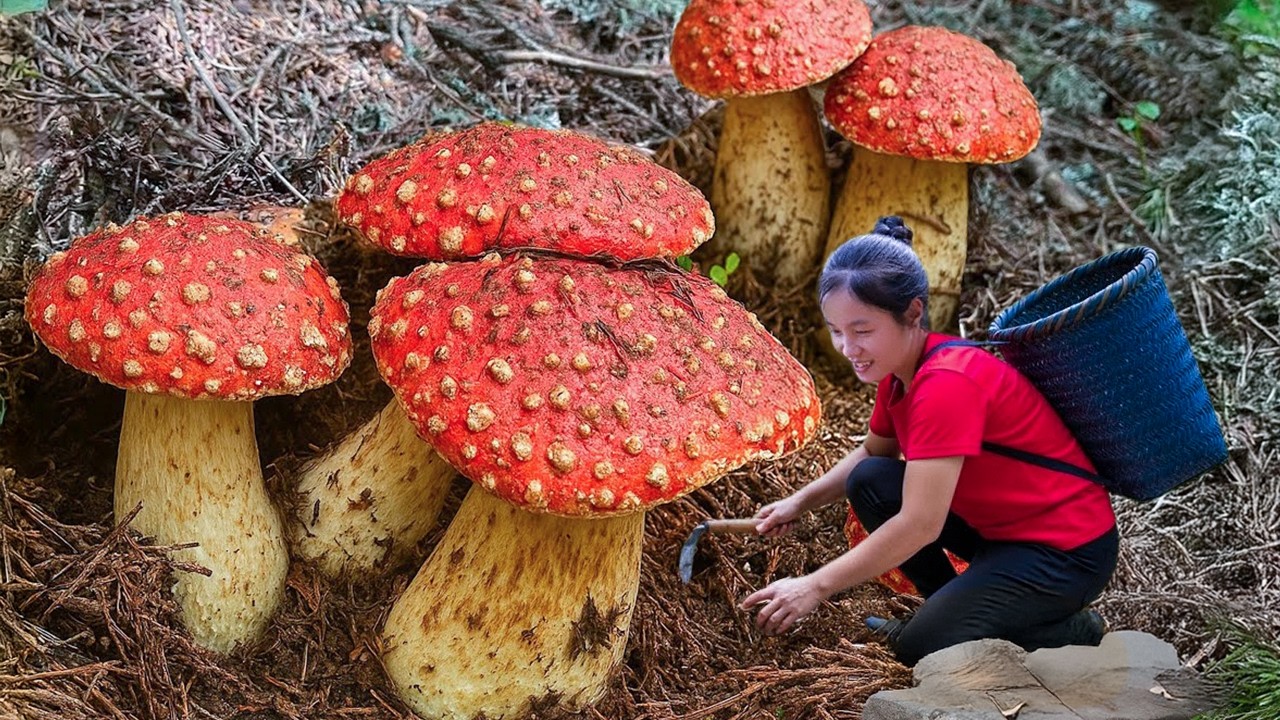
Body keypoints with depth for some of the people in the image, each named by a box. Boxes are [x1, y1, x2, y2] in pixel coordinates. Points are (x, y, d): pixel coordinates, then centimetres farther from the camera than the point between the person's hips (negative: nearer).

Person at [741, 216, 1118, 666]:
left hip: (1067, 549, -9)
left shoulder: (947, 382, -29)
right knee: (869, 482, -3)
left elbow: (919, 525, -31)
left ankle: (1075, 633, 4)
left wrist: (815, 587, -26)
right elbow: (874, 452, 19)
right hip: (998, 525, 9)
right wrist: (801, 502, 4)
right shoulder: (901, 368, -1)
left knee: (921, 649, -15)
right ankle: (947, 607, 12)